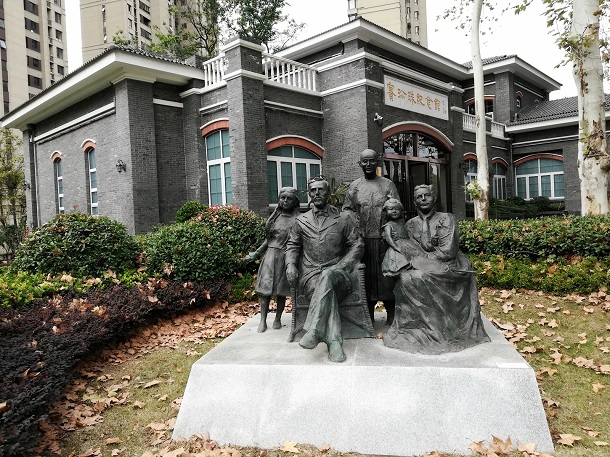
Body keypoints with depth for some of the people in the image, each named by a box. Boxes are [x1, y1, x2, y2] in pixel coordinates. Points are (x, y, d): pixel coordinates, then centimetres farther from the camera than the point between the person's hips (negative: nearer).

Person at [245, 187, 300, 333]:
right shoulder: (275, 217, 9)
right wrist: (256, 253, 17)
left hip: (285, 258, -3)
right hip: (270, 255, 3)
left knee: (281, 291, 6)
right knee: (265, 289, 0)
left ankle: (278, 319, 23)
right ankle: (263, 321, 8)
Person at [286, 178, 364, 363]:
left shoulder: (343, 219, 11)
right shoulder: (301, 221, 17)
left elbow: (357, 246, 7)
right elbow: (292, 246, 19)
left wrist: (341, 266, -9)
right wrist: (291, 265, -2)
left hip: (336, 273, -1)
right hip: (310, 274, 1)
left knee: (327, 276, -38)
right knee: (327, 293, -32)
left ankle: (313, 330, -41)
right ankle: (334, 342, -38)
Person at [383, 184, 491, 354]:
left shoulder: (447, 219, 4)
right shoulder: (411, 224, 15)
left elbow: (448, 251, -8)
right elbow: (413, 253, 2)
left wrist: (423, 258, -7)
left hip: (447, 269, -3)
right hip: (421, 270, 4)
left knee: (418, 277, -31)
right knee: (405, 278, -28)